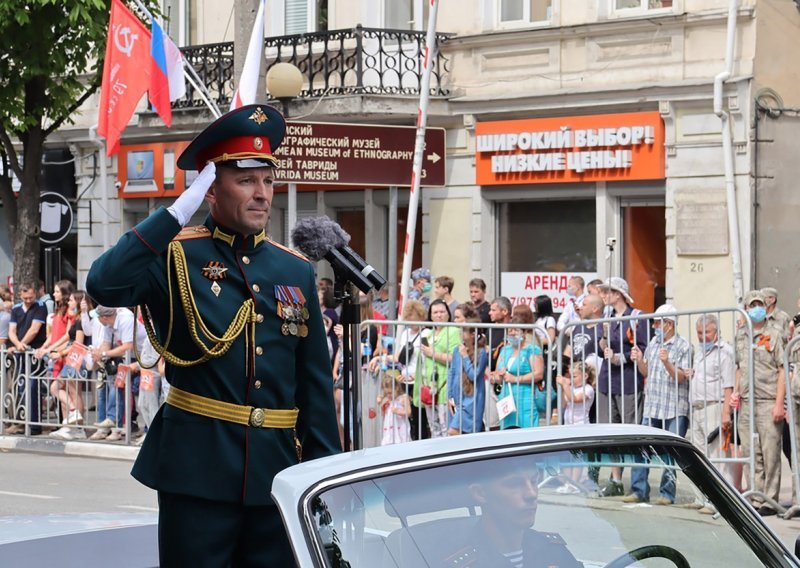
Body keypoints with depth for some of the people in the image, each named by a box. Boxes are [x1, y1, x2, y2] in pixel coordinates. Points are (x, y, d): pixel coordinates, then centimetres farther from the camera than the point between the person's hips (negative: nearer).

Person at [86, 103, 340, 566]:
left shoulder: (297, 271, 10)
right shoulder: (176, 257, -2)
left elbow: (316, 382, 12)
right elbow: (105, 285, -23)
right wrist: (180, 212, -20)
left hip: (277, 472, 4)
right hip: (197, 470, -4)